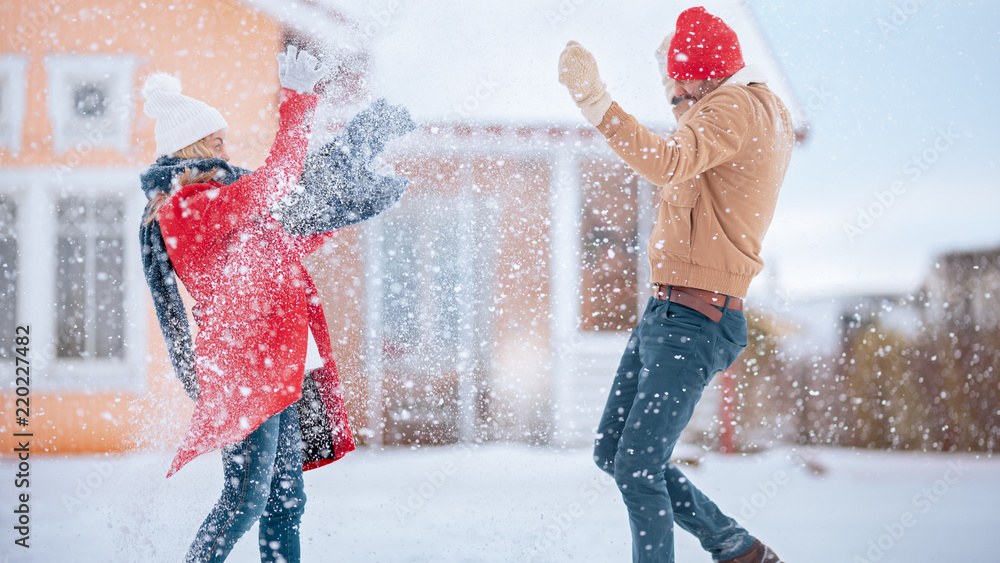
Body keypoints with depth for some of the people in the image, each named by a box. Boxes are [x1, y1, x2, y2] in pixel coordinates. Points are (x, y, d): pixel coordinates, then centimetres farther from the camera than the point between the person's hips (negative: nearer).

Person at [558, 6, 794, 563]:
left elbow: (669, 163, -33)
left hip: (694, 322, -11)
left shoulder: (737, 107, -13)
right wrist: (688, 102, 34)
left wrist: (595, 101, -41)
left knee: (637, 469, -15)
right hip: (665, 310, 11)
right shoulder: (765, 113, 18)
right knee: (613, 453, 14)